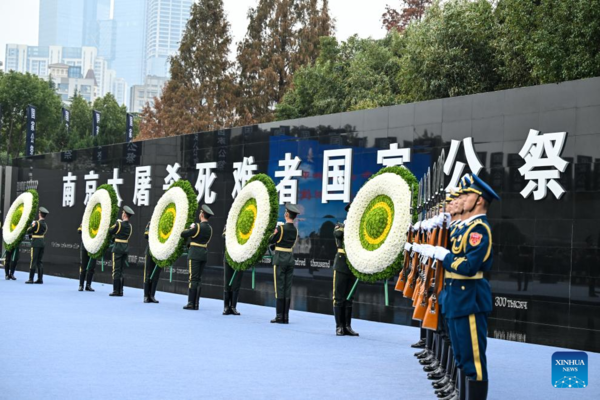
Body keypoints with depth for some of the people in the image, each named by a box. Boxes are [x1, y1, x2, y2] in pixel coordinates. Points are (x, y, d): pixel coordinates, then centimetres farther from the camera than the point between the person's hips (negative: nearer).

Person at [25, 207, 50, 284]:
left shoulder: (37, 223, -13)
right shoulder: (45, 225, 11)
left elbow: (28, 231, -8)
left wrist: (31, 226, 9)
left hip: (36, 243, -7)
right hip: (42, 243, 7)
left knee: (33, 261, -5)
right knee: (40, 261, 10)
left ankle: (31, 279, -4)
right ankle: (40, 279, 8)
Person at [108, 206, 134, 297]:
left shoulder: (119, 224, -12)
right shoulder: (130, 226, 7)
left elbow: (110, 232, -2)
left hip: (118, 248, -6)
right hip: (126, 248, 6)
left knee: (116, 270, -2)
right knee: (122, 270, 10)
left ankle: (116, 291, -4)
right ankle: (120, 291, 9)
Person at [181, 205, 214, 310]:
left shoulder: (197, 227, -14)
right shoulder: (210, 228, 9)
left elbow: (183, 234, -11)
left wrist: (190, 228, 7)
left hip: (194, 255, -7)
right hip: (204, 255, 7)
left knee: (193, 279, -7)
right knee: (198, 279, 10)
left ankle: (191, 303, -9)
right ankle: (196, 304, 9)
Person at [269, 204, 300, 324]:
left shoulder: (281, 228, -12)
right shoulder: (295, 230, 7)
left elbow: (270, 241, -5)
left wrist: (273, 231, 12)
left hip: (280, 260, -6)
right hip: (290, 260, 6)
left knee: (279, 288, -3)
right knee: (288, 288, 6)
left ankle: (279, 316, -3)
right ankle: (286, 316, 6)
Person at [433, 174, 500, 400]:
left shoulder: (479, 228, -16)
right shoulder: (468, 226, 15)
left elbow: (468, 266, -25)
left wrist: (445, 256, -14)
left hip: (470, 300, -10)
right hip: (459, 298, 10)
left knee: (474, 358, -6)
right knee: (463, 357, 17)